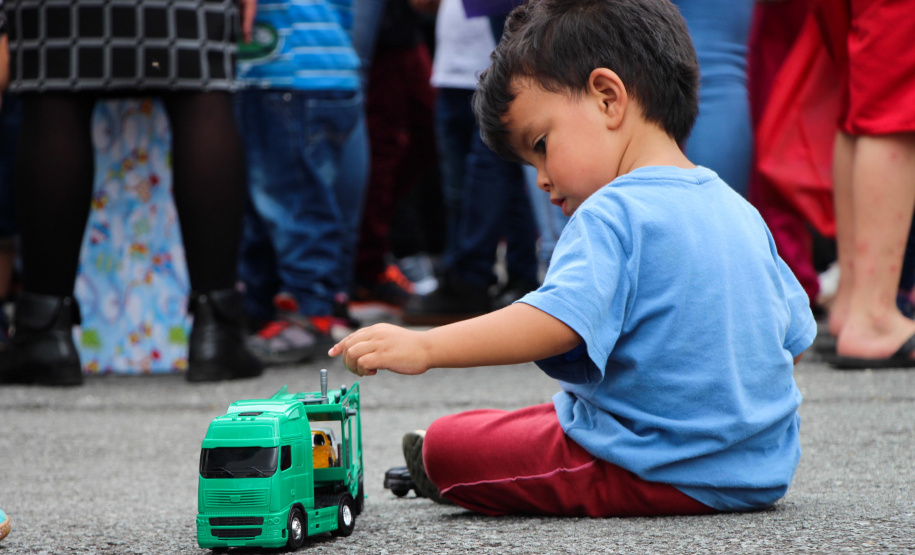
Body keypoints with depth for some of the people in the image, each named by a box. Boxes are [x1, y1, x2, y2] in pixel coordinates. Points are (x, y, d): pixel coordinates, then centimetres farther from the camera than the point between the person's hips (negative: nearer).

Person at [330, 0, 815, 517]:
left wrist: (424, 347, -36)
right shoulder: (740, 212, 9)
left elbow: (559, 319, -34)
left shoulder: (613, 216, -18)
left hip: (665, 475, -9)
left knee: (447, 445, -3)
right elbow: (796, 339, 17)